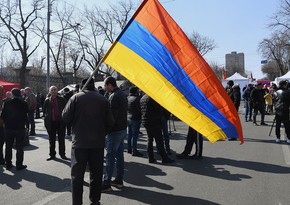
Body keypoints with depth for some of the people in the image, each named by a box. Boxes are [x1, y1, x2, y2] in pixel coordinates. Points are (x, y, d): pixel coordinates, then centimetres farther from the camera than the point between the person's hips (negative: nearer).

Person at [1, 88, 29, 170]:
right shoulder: (24, 104, -8)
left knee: (8, 147, 14)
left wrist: (7, 122, 14)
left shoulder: (7, 103, -4)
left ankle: (8, 164, 20)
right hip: (20, 128, -2)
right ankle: (19, 165, 8)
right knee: (19, 147, 5)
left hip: (9, 128, 2)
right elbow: (26, 115, -3)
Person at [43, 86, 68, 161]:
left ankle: (62, 154, 18)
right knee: (52, 140, 9)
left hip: (60, 121, -1)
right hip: (51, 122, 1)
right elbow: (44, 110, 9)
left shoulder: (62, 99, 2)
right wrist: (46, 118, -2)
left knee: (61, 139, 7)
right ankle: (52, 155, 19)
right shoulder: (47, 100, 5)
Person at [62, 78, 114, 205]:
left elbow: (66, 117, -7)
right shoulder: (102, 99, 0)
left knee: (77, 174, 7)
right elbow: (110, 122, 0)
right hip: (98, 142, 2)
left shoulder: (76, 97, -5)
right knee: (96, 173, 14)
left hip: (80, 142, -2)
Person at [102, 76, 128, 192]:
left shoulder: (114, 96, -16)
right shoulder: (122, 94, 13)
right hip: (123, 129, 9)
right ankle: (119, 180, 21)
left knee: (110, 156, -4)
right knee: (119, 155, 13)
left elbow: (112, 115, -21)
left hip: (115, 130, -9)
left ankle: (106, 183, 2)